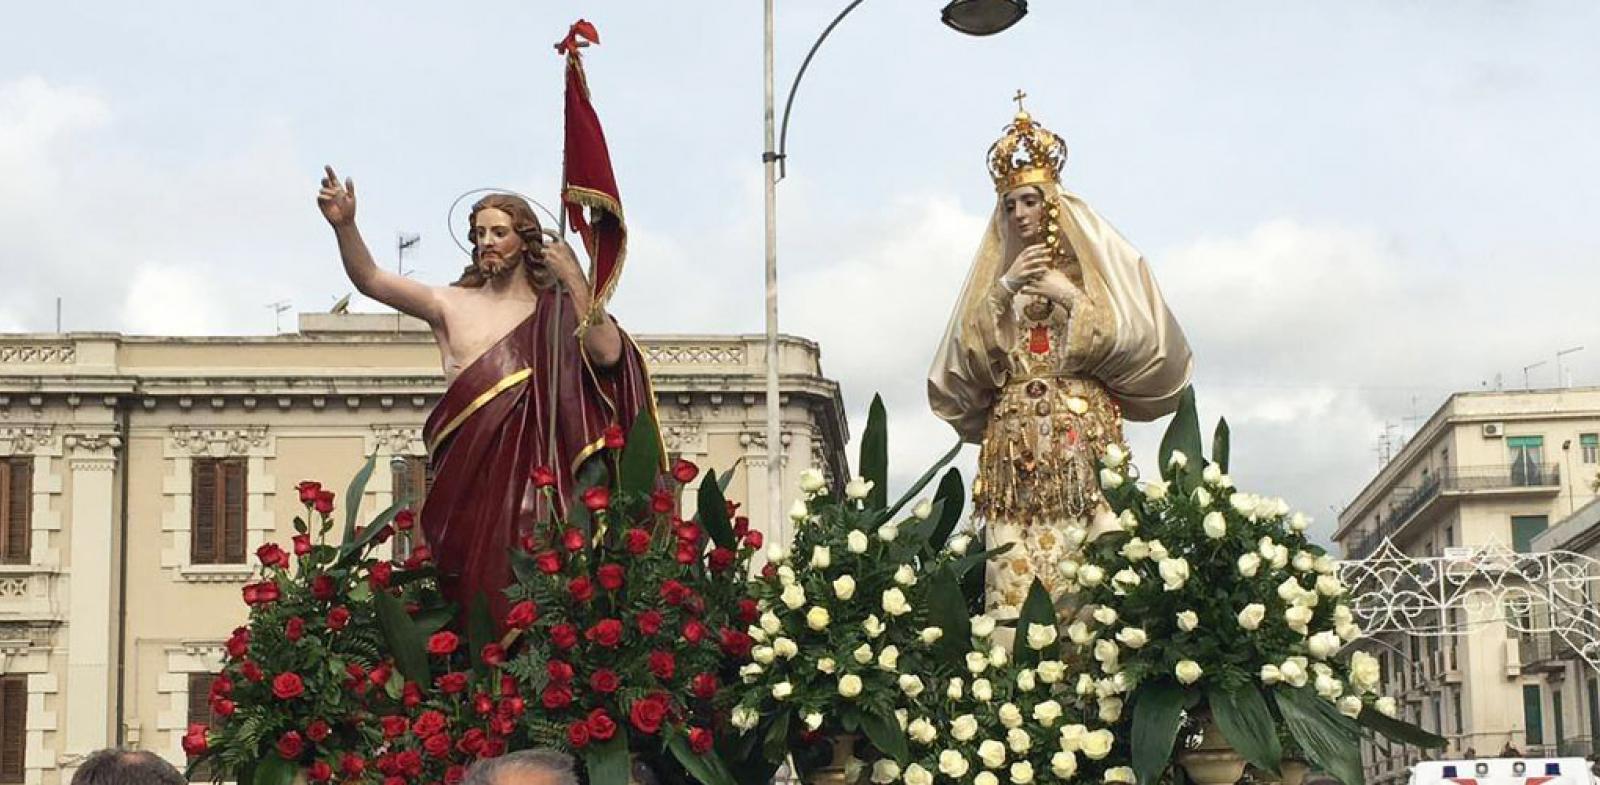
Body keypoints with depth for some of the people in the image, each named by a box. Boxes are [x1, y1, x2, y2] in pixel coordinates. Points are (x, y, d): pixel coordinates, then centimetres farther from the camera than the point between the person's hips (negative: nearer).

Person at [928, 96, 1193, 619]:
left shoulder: (1097, 264, 12)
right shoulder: (995, 275, 20)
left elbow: (1138, 342, 1)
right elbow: (964, 360, 8)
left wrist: (1070, 298, -4)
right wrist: (1002, 292, -3)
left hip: (1084, 434, -2)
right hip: (1012, 439, 2)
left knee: (1084, 554, -15)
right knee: (1013, 557, -10)